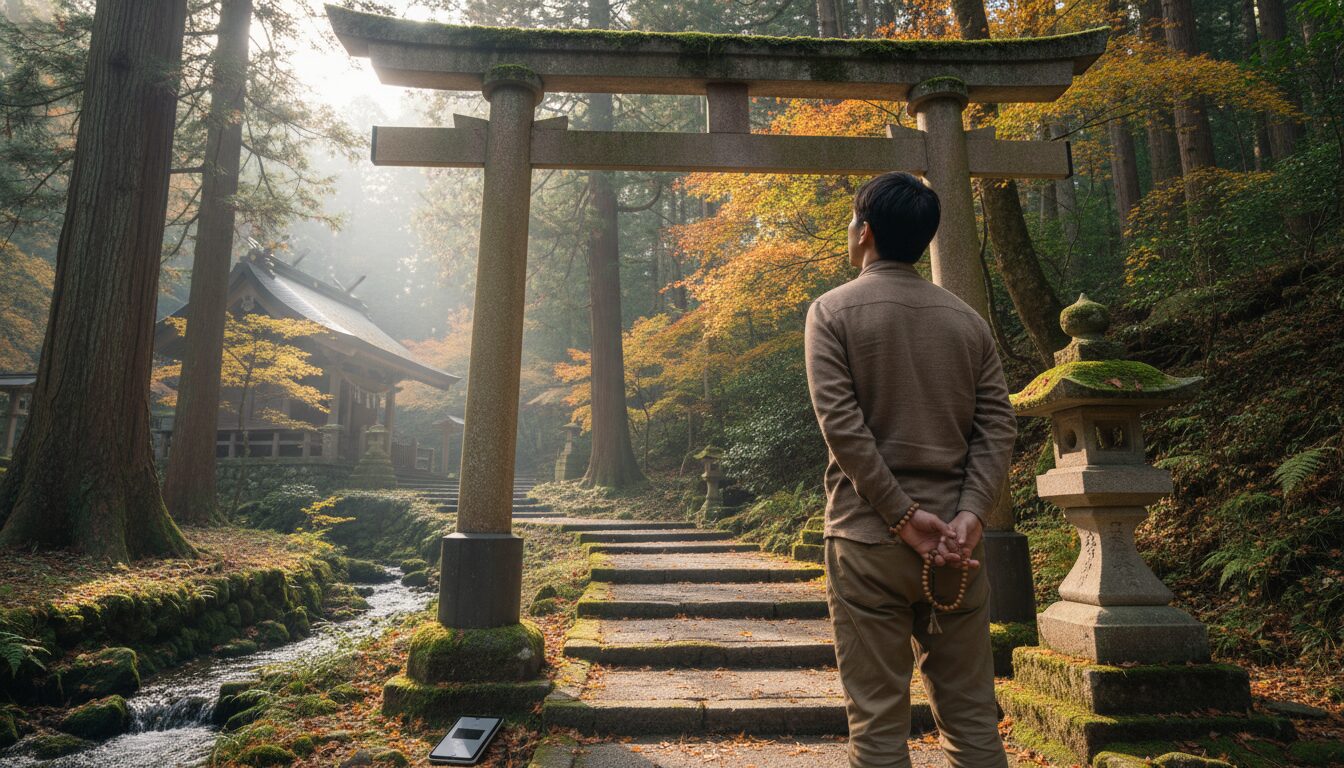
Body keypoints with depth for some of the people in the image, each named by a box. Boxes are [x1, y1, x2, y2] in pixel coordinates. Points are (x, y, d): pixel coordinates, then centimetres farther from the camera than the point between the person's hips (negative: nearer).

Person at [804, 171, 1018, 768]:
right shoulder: (967, 320, 9)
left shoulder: (833, 311, -3)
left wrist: (902, 514, -12)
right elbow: (997, 427, 0)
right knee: (971, 717, 14)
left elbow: (840, 423, -13)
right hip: (955, 541, 4)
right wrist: (969, 515, -8)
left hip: (868, 538, -4)